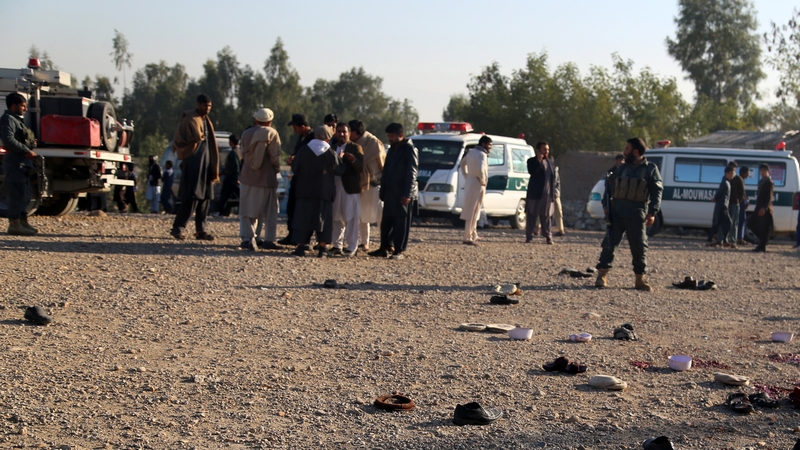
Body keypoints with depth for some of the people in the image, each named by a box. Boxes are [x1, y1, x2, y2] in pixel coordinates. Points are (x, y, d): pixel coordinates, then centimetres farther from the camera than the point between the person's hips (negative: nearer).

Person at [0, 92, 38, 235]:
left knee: (25, 193, 14)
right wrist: (26, 151, -21)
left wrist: (31, 144, 9)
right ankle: (14, 224, -10)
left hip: (22, 163, 10)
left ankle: (23, 222, 21)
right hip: (14, 162, -10)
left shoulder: (17, 120, 23)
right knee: (17, 193, -11)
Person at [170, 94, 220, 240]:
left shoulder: (206, 121, 18)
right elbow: (178, 142, -8)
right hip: (192, 163, -8)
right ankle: (178, 228, -7)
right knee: (191, 197, -12)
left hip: (206, 163, 8)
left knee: (205, 198, 6)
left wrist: (214, 168, 15)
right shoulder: (189, 120, -6)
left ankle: (202, 230, 9)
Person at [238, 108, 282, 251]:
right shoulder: (272, 133, -9)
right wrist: (276, 169, 3)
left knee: (247, 211, 10)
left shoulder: (246, 133, 3)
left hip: (249, 177, 3)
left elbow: (245, 153, 6)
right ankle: (269, 240, 9)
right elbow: (275, 156, -11)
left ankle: (247, 238, 0)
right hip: (267, 179, -3)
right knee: (270, 211, 10)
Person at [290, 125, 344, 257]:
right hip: (324, 191, -1)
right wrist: (339, 158, 18)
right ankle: (322, 247, 2)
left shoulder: (303, 150, -3)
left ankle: (301, 246, 1)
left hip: (304, 191, 1)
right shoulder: (331, 154, -7)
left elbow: (294, 168, 2)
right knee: (323, 219, 6)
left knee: (303, 218, 6)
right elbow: (340, 170, 1)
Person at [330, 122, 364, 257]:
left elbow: (360, 168, -11)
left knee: (351, 219, -5)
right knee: (336, 219, 10)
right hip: (334, 186, 5)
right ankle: (337, 246, 19)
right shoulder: (332, 147, 13)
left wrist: (353, 160, -28)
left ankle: (352, 247, -2)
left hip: (350, 188, -5)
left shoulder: (355, 148, -1)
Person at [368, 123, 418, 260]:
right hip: (390, 192, 8)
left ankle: (400, 251, -1)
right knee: (386, 221, 8)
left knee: (402, 222, -4)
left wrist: (407, 194, -19)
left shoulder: (409, 149, -8)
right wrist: (383, 191, 15)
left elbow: (411, 173, -13)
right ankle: (384, 248, 12)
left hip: (403, 194, -8)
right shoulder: (392, 149, 17)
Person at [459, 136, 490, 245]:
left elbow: (462, 164, 26)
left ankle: (473, 235, 25)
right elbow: (480, 169, -31)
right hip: (477, 185, -9)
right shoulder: (482, 155, -16)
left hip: (469, 183, 9)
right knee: (472, 213, -6)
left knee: (470, 211, 17)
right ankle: (468, 238, -5)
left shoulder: (471, 152, 12)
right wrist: (482, 181, -16)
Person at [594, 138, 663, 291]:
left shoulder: (650, 169, 2)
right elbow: (610, 185, 20)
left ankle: (640, 280, 10)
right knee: (610, 242, -1)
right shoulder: (623, 168, 15)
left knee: (639, 246, 1)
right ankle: (602, 275, 1)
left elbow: (657, 191, -3)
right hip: (617, 211, 4)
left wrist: (652, 212, -12)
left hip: (636, 214, -3)